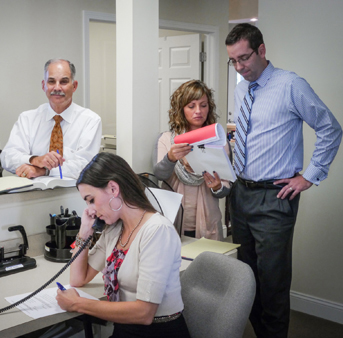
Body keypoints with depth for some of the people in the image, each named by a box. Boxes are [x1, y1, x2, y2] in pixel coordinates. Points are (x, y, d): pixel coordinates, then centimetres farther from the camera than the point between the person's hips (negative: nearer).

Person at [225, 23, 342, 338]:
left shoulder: (290, 85, -11)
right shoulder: (240, 90, 10)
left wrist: (310, 176, -7)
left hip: (274, 197, -7)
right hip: (240, 192, 7)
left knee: (272, 279, 0)